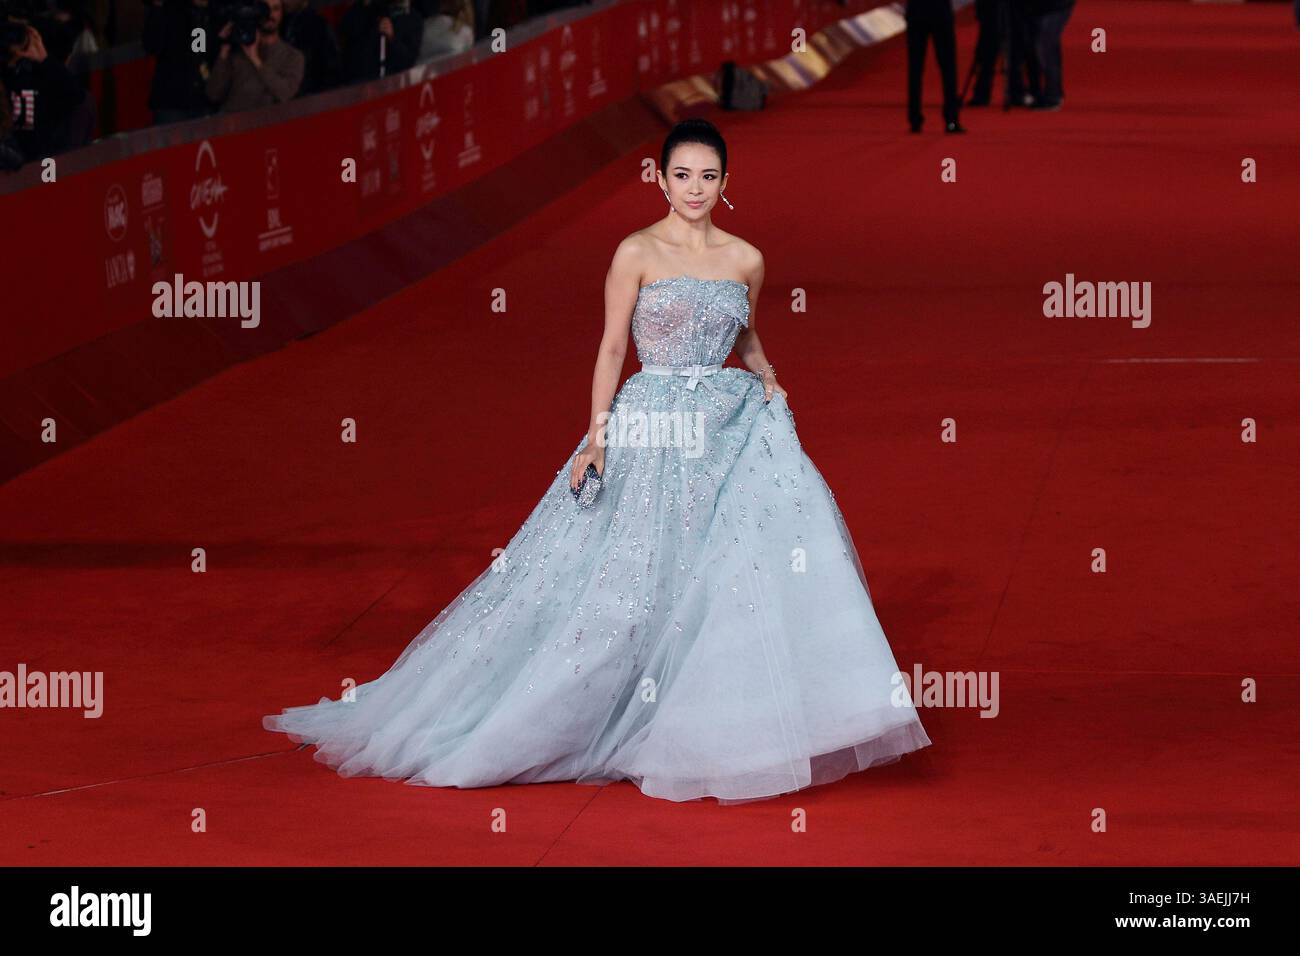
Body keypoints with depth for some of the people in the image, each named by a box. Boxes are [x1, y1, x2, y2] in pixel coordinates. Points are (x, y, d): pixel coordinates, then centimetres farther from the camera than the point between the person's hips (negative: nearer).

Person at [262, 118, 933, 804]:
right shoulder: (638, 253, -3)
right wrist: (596, 437, -11)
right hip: (651, 432, -4)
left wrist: (771, 391, 4)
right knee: (627, 575, -5)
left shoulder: (746, 260, 9)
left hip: (731, 426, 4)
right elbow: (612, 349, -4)